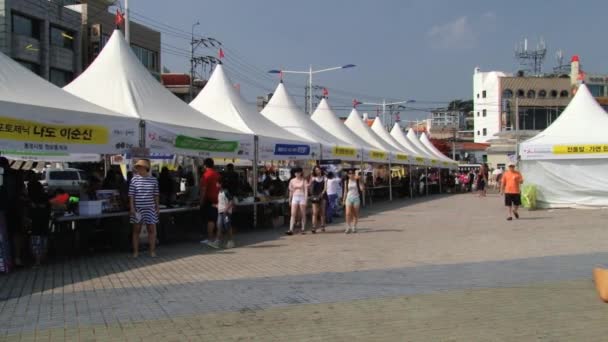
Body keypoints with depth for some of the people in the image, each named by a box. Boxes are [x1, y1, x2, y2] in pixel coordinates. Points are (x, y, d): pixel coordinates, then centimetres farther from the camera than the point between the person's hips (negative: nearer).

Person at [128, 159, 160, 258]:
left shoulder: (153, 180, 1)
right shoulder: (134, 179, -3)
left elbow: (156, 194, 8)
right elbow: (131, 195, -3)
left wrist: (157, 206, 7)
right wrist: (132, 208, -8)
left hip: (150, 209, 1)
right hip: (137, 209, -1)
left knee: (152, 230, 4)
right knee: (136, 230, 7)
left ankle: (152, 251, 15)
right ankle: (135, 251, 16)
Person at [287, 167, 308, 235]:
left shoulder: (304, 181, 1)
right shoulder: (292, 181, 10)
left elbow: (306, 191, -3)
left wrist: (306, 199, -12)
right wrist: (290, 199, 16)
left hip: (302, 197, -2)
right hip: (295, 197, 2)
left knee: (303, 214, 3)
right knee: (293, 214, -8)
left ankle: (303, 229, 12)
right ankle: (291, 230, -14)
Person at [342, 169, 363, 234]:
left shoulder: (357, 181, 2)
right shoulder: (346, 182, 6)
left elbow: (361, 189, -9)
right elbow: (345, 191, 11)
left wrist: (359, 181, -17)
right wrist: (344, 200, 8)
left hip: (356, 198, 0)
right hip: (349, 198, 0)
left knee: (355, 214, 3)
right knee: (348, 213, -12)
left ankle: (354, 227, 12)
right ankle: (348, 227, -8)